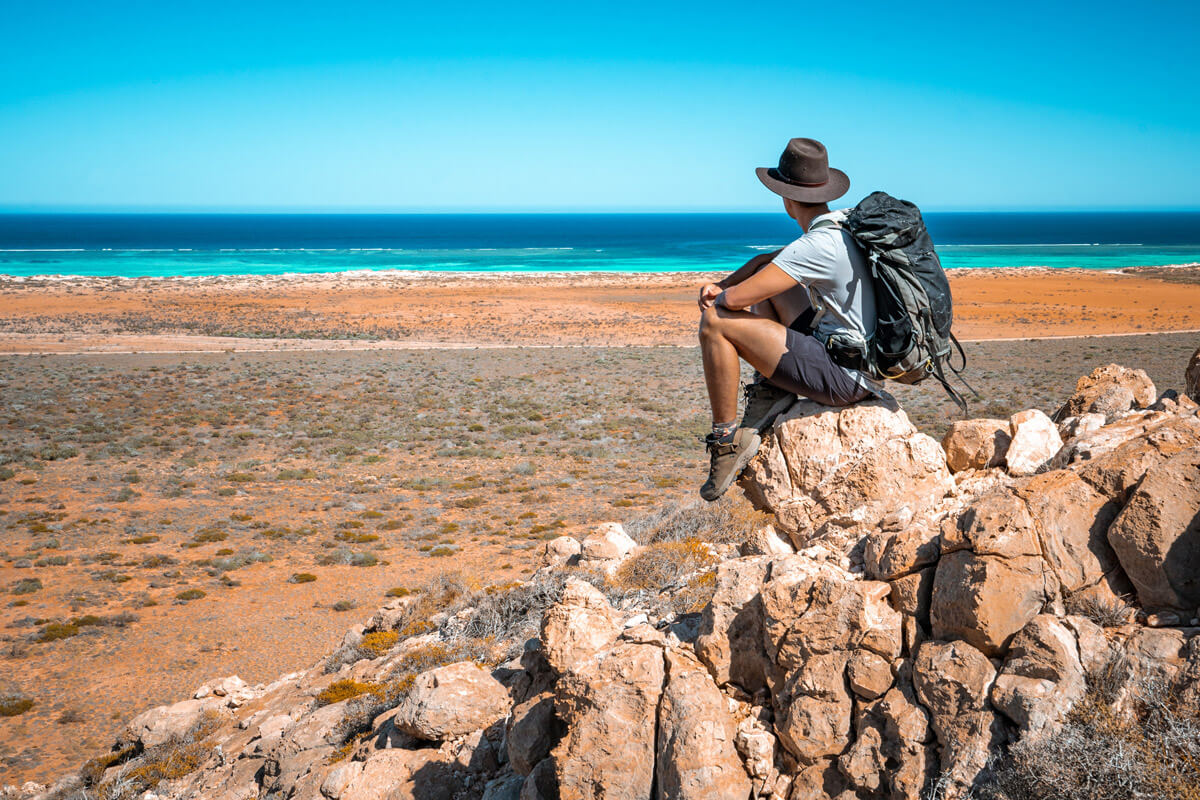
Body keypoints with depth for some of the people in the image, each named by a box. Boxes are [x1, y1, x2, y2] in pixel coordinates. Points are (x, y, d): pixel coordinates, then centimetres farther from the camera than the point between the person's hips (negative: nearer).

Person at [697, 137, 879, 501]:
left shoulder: (819, 246, -23)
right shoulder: (847, 223, 8)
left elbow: (737, 298, -23)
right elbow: (766, 261, 21)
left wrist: (717, 298, 1)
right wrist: (720, 285, 8)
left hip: (843, 377, -10)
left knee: (715, 323, -14)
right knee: (765, 272, 20)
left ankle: (727, 440, -5)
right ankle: (772, 388, 11)